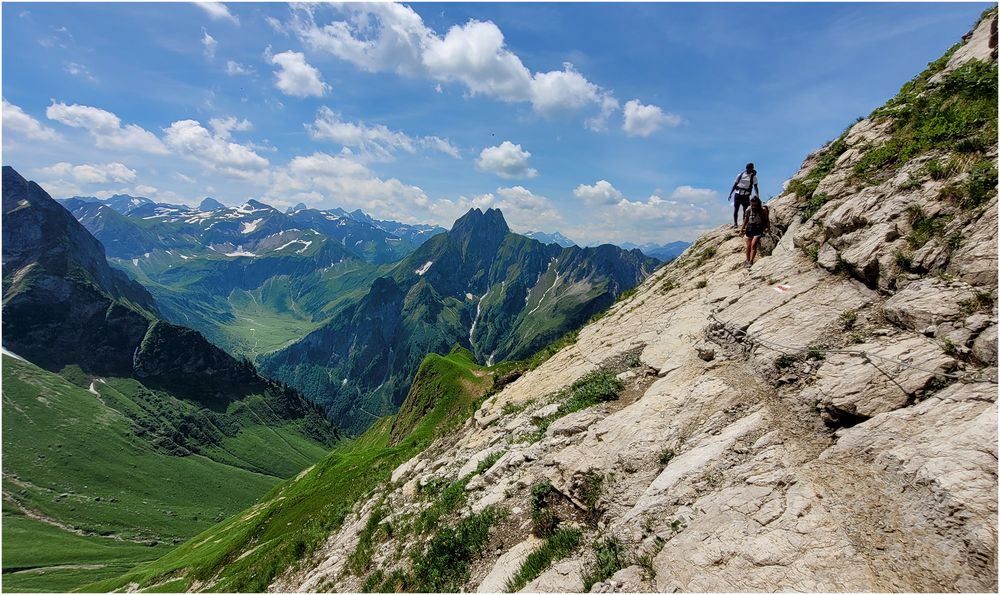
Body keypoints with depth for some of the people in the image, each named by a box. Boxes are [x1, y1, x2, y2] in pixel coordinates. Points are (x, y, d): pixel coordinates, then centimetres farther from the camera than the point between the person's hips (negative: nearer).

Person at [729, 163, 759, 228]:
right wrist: (730, 193, 6)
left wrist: (758, 197, -11)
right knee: (736, 209, -4)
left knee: (746, 210, -2)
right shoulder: (741, 175, 5)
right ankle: (735, 223, -3)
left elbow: (755, 187, -2)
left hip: (746, 195, -1)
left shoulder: (753, 177, 2)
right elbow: (735, 184, 10)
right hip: (738, 194, 1)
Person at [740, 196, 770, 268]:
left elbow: (767, 219, 2)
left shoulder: (763, 210, -7)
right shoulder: (748, 210, 0)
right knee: (748, 246, 7)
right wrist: (741, 230, 14)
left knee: (753, 245, -15)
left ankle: (751, 262, -13)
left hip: (758, 229, -3)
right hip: (750, 228, 3)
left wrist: (768, 227, -12)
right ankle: (747, 261, 24)